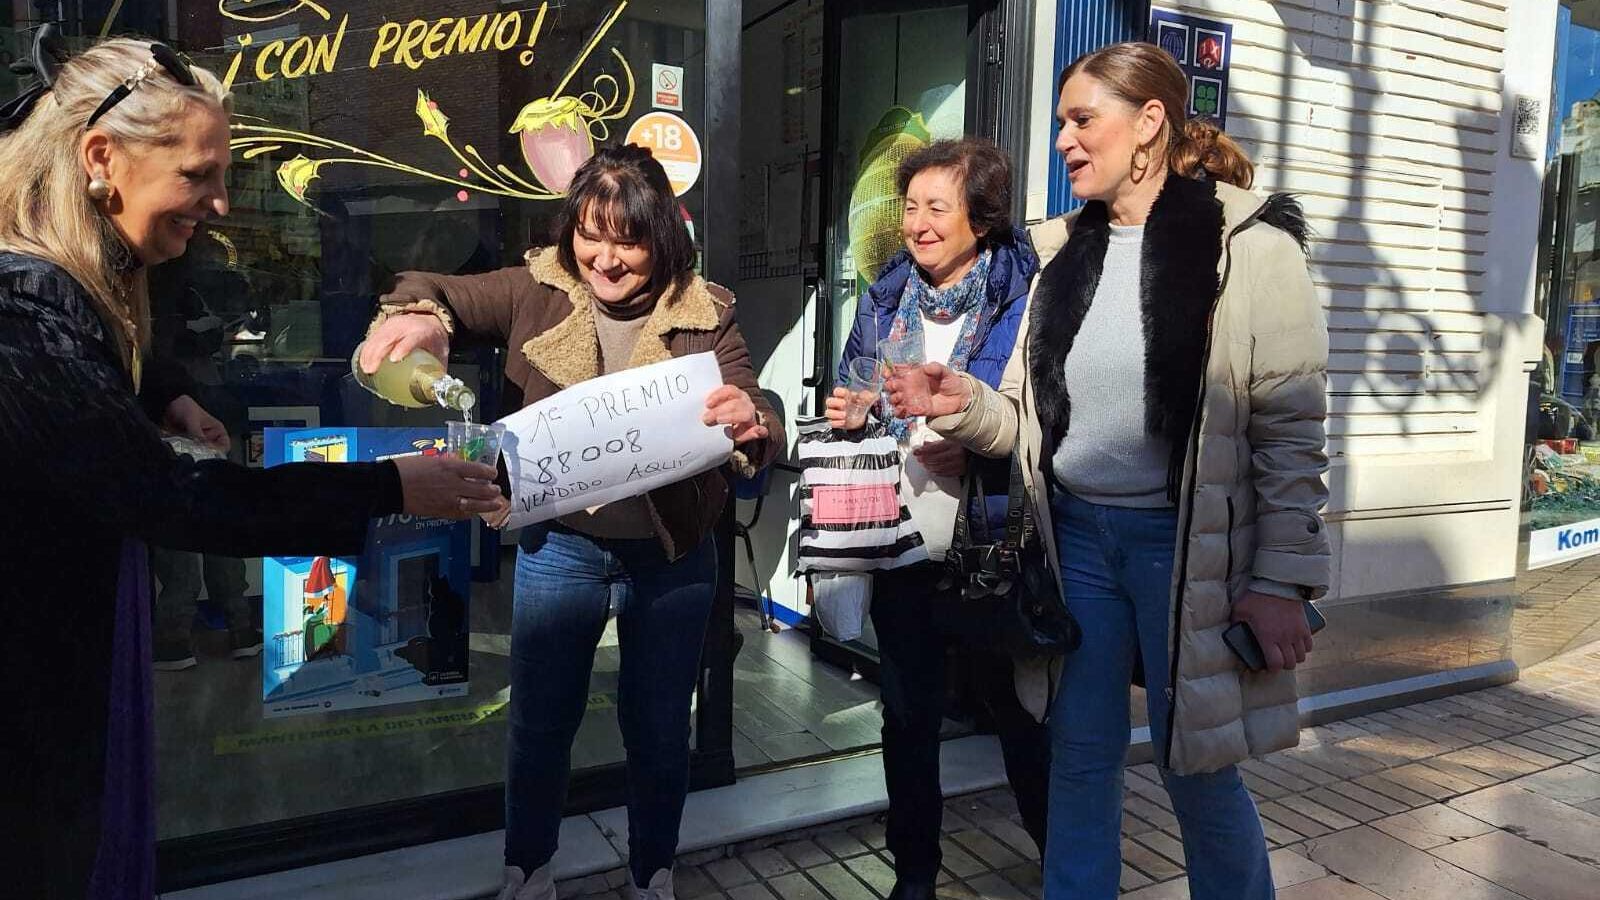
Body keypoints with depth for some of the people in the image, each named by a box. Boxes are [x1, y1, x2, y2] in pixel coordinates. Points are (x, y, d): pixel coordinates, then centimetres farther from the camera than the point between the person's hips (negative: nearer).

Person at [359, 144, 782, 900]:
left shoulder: (704, 314, -9)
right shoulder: (539, 290, -5)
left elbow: (758, 428, -13)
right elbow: (440, 293, -4)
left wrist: (749, 425, -38)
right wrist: (420, 317, -29)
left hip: (672, 556, -1)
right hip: (558, 549, 1)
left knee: (658, 727, 16)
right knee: (540, 722, 17)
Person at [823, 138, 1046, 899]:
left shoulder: (1024, 296, -7)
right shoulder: (884, 298, 9)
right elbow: (851, 395, 18)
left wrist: (973, 453, -24)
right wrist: (847, 413, -4)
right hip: (902, 543, 5)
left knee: (1017, 710, 10)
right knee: (907, 715, 15)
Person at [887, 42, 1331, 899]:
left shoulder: (1248, 244, -9)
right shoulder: (1065, 250, 7)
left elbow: (1291, 433, -9)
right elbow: (1033, 417, 8)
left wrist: (1282, 580, -12)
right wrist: (962, 405, -11)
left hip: (1185, 542, -4)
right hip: (1077, 534, 5)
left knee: (1196, 769, 11)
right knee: (1080, 755, 14)